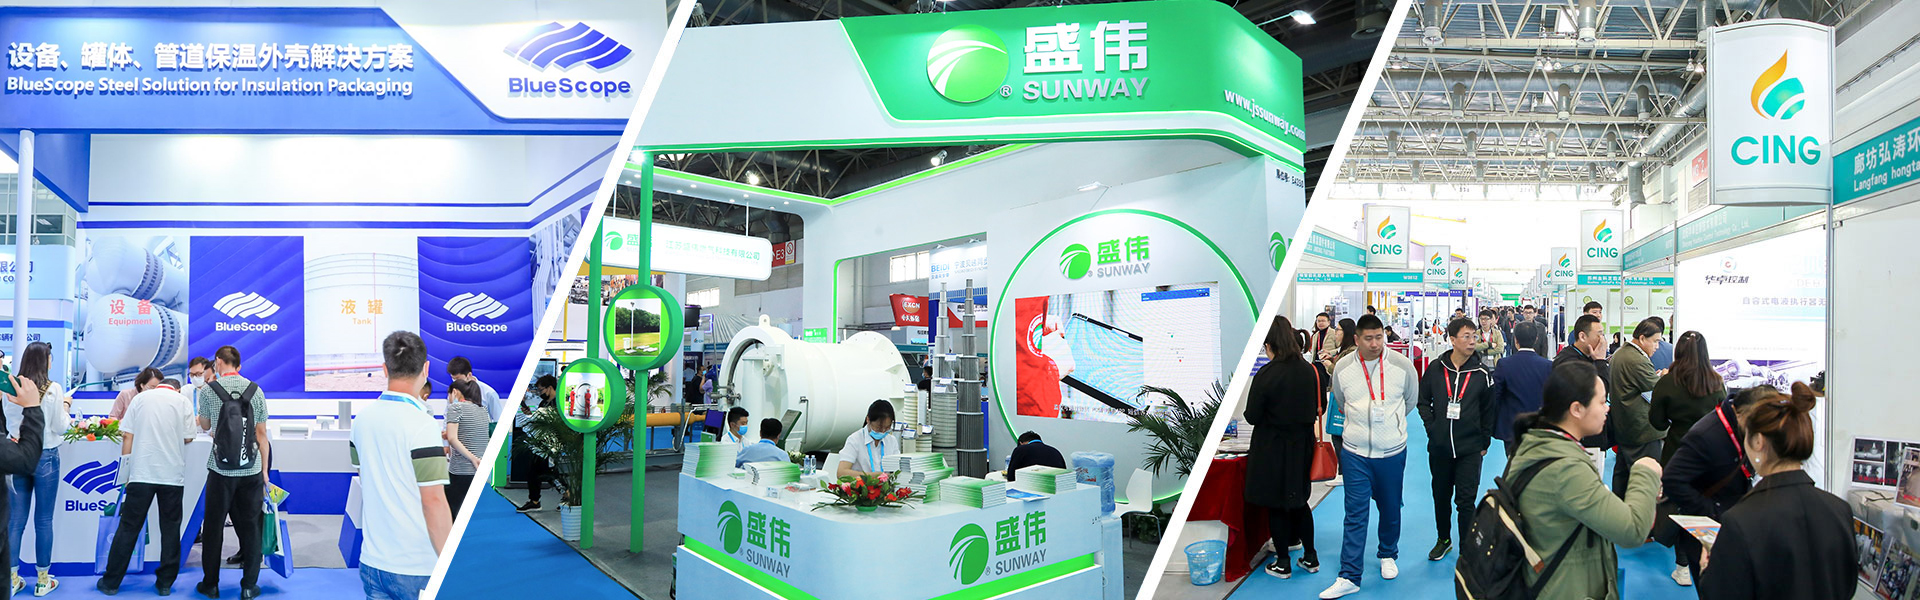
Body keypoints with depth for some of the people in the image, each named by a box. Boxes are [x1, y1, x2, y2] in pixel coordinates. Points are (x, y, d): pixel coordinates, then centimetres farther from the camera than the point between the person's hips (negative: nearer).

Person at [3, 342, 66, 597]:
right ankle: (43, 580, 11)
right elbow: (60, 427, -7)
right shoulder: (53, 389, -11)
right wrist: (65, 407, 9)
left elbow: (9, 422, 10)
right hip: (45, 457, -4)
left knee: (15, 520, 9)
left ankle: (12, 580, 13)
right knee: (44, 520, 4)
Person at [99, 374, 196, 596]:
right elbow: (188, 438, 3)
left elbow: (127, 435, 3)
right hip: (173, 475, -1)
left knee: (128, 528, 8)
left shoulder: (140, 398, 7)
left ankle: (111, 582, 13)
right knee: (170, 528, 7)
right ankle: (165, 583, 10)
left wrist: (125, 468, 8)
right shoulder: (182, 401, 4)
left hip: (142, 474, 1)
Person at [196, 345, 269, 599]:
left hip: (220, 471, -1)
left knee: (213, 528, 11)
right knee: (249, 527, 7)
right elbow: (261, 433, 3)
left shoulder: (209, 390, -4)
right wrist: (265, 470, 9)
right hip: (251, 471, 1)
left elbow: (205, 426, 12)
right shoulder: (255, 390, 0)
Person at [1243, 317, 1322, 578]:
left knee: (1276, 506, 7)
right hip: (1302, 446, 6)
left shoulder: (1266, 374, -20)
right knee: (1299, 500, 20)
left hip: (1273, 449, -6)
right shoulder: (1308, 370, -3)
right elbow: (1315, 408, 8)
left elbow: (1252, 417, -15)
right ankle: (1310, 557, 26)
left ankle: (1283, 564, 16)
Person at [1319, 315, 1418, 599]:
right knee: (1355, 513, -1)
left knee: (1390, 508, 15)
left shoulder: (1402, 365, -7)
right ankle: (1349, 577, 2)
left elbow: (1412, 399, 12)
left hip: (1392, 450, 0)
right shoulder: (1343, 368, -5)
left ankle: (1388, 555, 40)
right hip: (1355, 451, 0)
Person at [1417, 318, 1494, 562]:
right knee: (1441, 496, 16)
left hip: (1470, 449, -2)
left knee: (1465, 501, -3)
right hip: (1439, 447, 2)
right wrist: (1431, 426, 1)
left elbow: (1489, 409, 3)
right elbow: (1423, 400, 10)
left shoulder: (1482, 372, -5)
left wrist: (1485, 441, 2)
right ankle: (1444, 539, 35)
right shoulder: (1436, 368, -1)